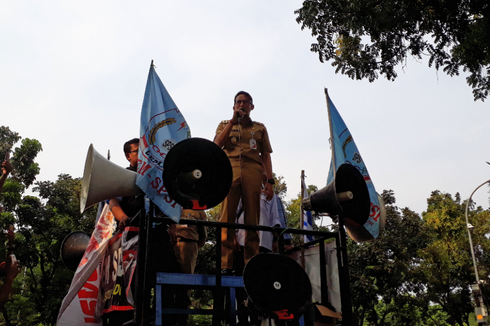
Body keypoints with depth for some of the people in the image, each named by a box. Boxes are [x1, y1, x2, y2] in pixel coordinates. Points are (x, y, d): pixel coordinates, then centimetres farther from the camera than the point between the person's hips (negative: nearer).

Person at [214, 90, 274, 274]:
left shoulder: (260, 128, 23)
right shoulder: (225, 125, 24)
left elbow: (266, 155, 15)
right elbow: (217, 144, 4)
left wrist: (270, 181, 2)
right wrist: (233, 121, 2)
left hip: (252, 172, 1)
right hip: (230, 171, 0)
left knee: (252, 219, -6)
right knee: (227, 217, -11)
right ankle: (226, 264, -13)